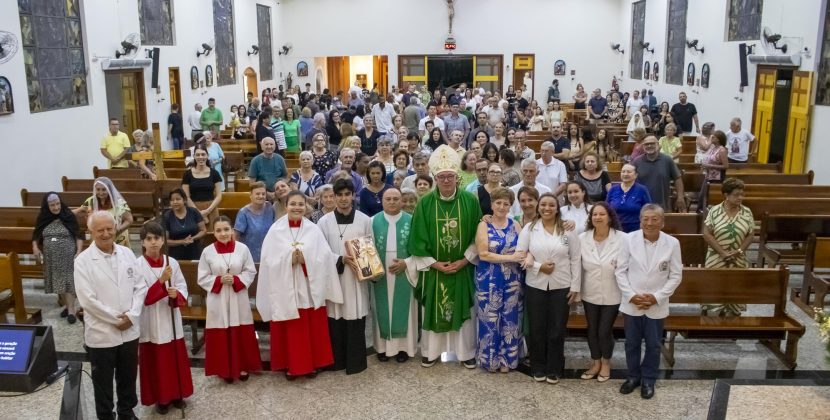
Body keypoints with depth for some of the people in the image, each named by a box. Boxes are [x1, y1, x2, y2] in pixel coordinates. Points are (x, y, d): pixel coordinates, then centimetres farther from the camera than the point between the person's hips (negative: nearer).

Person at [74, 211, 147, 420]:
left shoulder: (127, 253, 1)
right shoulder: (83, 261, -12)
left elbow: (140, 287, 2)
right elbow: (87, 300, -16)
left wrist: (131, 315, -11)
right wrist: (116, 318, -14)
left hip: (129, 330, 4)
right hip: (101, 333, -4)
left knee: (128, 378, 19)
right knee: (103, 382, 13)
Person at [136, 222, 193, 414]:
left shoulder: (172, 262, -2)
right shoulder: (137, 265, -10)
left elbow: (183, 286, 3)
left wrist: (176, 294, -19)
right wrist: (161, 281, -26)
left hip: (171, 319, 3)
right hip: (151, 321, -3)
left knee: (176, 358, 12)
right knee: (155, 360, 6)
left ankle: (177, 394, 27)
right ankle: (160, 398, 20)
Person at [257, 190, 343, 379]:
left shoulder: (314, 230, 0)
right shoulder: (275, 230, -3)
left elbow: (324, 258, -5)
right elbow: (270, 261, -8)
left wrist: (305, 259, -19)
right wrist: (289, 260, -20)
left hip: (310, 288, 1)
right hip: (285, 288, -1)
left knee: (312, 329, 9)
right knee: (289, 329, 6)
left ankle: (312, 363, 24)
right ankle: (290, 365, 21)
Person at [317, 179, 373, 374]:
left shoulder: (364, 220, 1)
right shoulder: (324, 221, 0)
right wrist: (341, 259, -14)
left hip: (357, 277, 0)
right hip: (333, 277, 0)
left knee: (355, 320, 2)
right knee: (335, 321, 4)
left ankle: (355, 362, 13)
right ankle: (337, 361, 18)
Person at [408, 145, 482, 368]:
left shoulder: (470, 201, -6)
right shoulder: (425, 203, -6)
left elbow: (478, 236, -1)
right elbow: (418, 239, -4)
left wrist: (464, 260, -9)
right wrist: (434, 263, -10)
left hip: (462, 267, 0)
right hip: (433, 267, 0)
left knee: (464, 309, 8)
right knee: (432, 309, 9)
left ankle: (467, 352, 23)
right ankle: (430, 352, 24)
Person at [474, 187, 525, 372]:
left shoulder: (515, 225, 7)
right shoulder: (484, 225, -2)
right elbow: (483, 254, -13)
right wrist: (511, 257, -18)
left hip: (512, 280, 3)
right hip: (489, 280, -3)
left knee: (510, 319, 8)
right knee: (490, 319, 3)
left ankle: (507, 359, 20)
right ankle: (491, 359, 17)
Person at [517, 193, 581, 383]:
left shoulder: (568, 230, 0)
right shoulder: (529, 228, 1)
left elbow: (575, 260, 1)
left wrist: (575, 287, -2)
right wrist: (539, 266, -14)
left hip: (561, 287, 0)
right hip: (535, 286, 0)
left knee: (557, 329, 7)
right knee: (537, 328, 8)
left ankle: (554, 369, 21)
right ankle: (538, 368, 22)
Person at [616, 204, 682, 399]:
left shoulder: (672, 243, -8)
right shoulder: (629, 239, -8)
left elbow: (675, 275, -3)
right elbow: (620, 270, -4)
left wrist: (657, 297, -11)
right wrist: (631, 295, -12)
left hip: (656, 305, 0)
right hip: (631, 303, 1)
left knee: (653, 345, 12)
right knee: (632, 343, 14)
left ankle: (648, 380, 30)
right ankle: (633, 376, 33)